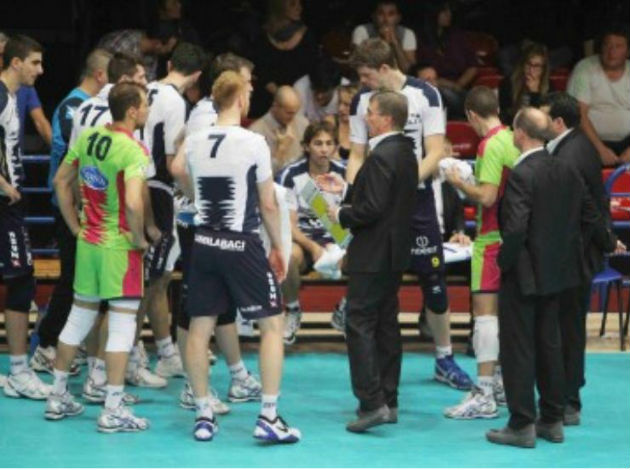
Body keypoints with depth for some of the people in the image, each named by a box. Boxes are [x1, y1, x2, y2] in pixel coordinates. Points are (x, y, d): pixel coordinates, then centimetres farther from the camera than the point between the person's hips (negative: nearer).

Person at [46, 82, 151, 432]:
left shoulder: (88, 137, 4)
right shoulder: (133, 150, -19)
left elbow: (61, 182, 12)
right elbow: (133, 202, -31)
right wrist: (139, 239, -15)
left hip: (88, 242, 7)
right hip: (120, 246, -7)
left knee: (80, 316, 18)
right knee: (123, 322, 0)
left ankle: (58, 397, 25)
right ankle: (113, 410, 0)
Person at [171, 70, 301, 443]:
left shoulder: (194, 143, 2)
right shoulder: (254, 143, -10)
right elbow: (269, 205, -6)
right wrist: (278, 247, 5)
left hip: (205, 242, 5)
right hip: (242, 245, -5)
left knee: (200, 327, 9)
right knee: (272, 325, 4)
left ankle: (203, 416, 13)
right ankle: (269, 417, -1)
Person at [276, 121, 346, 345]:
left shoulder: (344, 174, -1)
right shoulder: (290, 176, -9)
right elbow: (289, 225, -11)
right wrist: (313, 248, -29)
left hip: (333, 240, 2)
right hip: (300, 239, -2)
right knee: (289, 253, -39)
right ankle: (292, 311, -11)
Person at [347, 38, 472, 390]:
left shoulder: (425, 95, -5)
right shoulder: (362, 100, 3)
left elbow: (435, 153, -8)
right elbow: (357, 155, 7)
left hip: (417, 199, -1)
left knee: (434, 281, 2)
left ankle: (445, 359, 16)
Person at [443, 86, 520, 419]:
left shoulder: (491, 145, -16)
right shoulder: (512, 139, 8)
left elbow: (486, 196, -22)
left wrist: (458, 182, -6)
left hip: (491, 239, -9)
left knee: (485, 310, -9)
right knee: (503, 310, 17)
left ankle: (484, 395, -12)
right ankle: (502, 383, 25)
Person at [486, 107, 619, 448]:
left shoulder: (521, 175, -20)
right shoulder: (566, 171, 3)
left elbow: (516, 229, -27)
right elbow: (590, 215, 11)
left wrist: (504, 263, -11)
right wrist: (608, 244, 29)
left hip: (524, 276, -7)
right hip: (556, 272, 8)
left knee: (518, 349, 0)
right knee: (549, 344, 16)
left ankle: (522, 425, 3)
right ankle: (552, 420, 21)